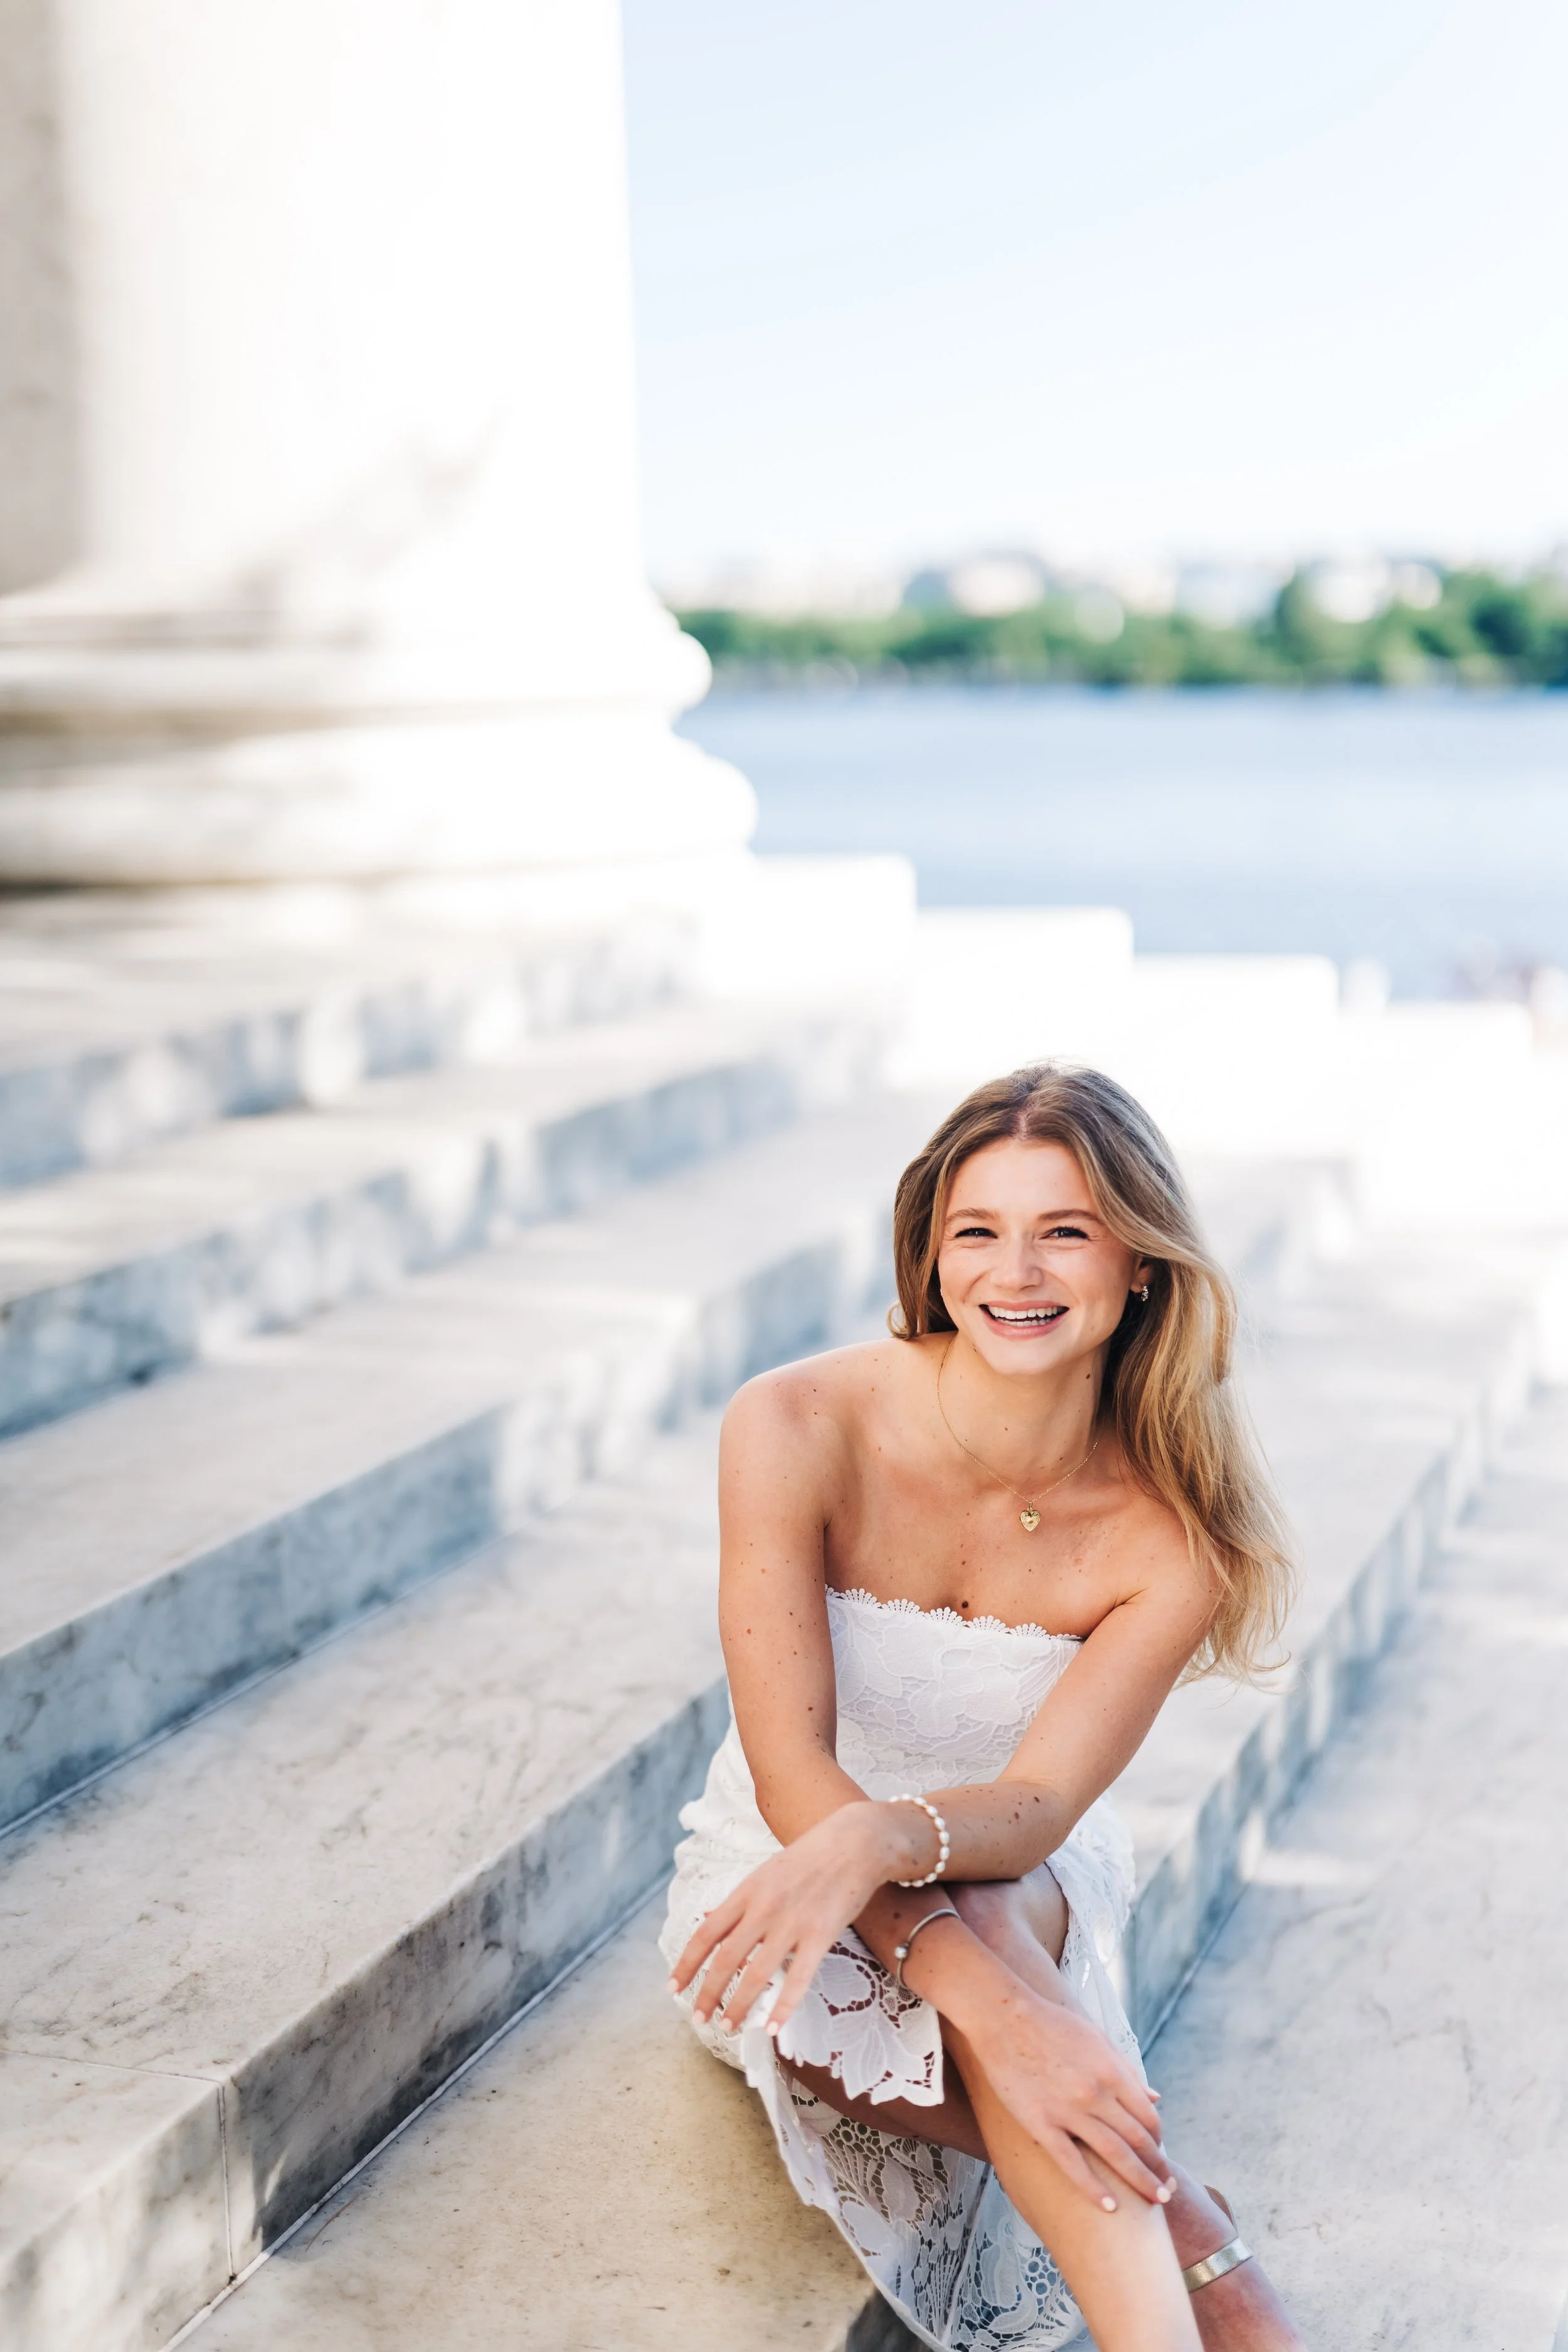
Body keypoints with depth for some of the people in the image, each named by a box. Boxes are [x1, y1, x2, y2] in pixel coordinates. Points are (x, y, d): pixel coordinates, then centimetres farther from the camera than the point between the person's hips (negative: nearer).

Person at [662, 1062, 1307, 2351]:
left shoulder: (1172, 1535, -17)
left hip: (1028, 1883, 1)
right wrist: (993, 2000, -43)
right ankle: (1175, 2224, -29)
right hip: (785, 1868, -1)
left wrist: (879, 1841, -48)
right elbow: (790, 1765, -27)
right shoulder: (796, 1429, -22)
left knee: (986, 1907, -37)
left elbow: (1038, 1804, -22)